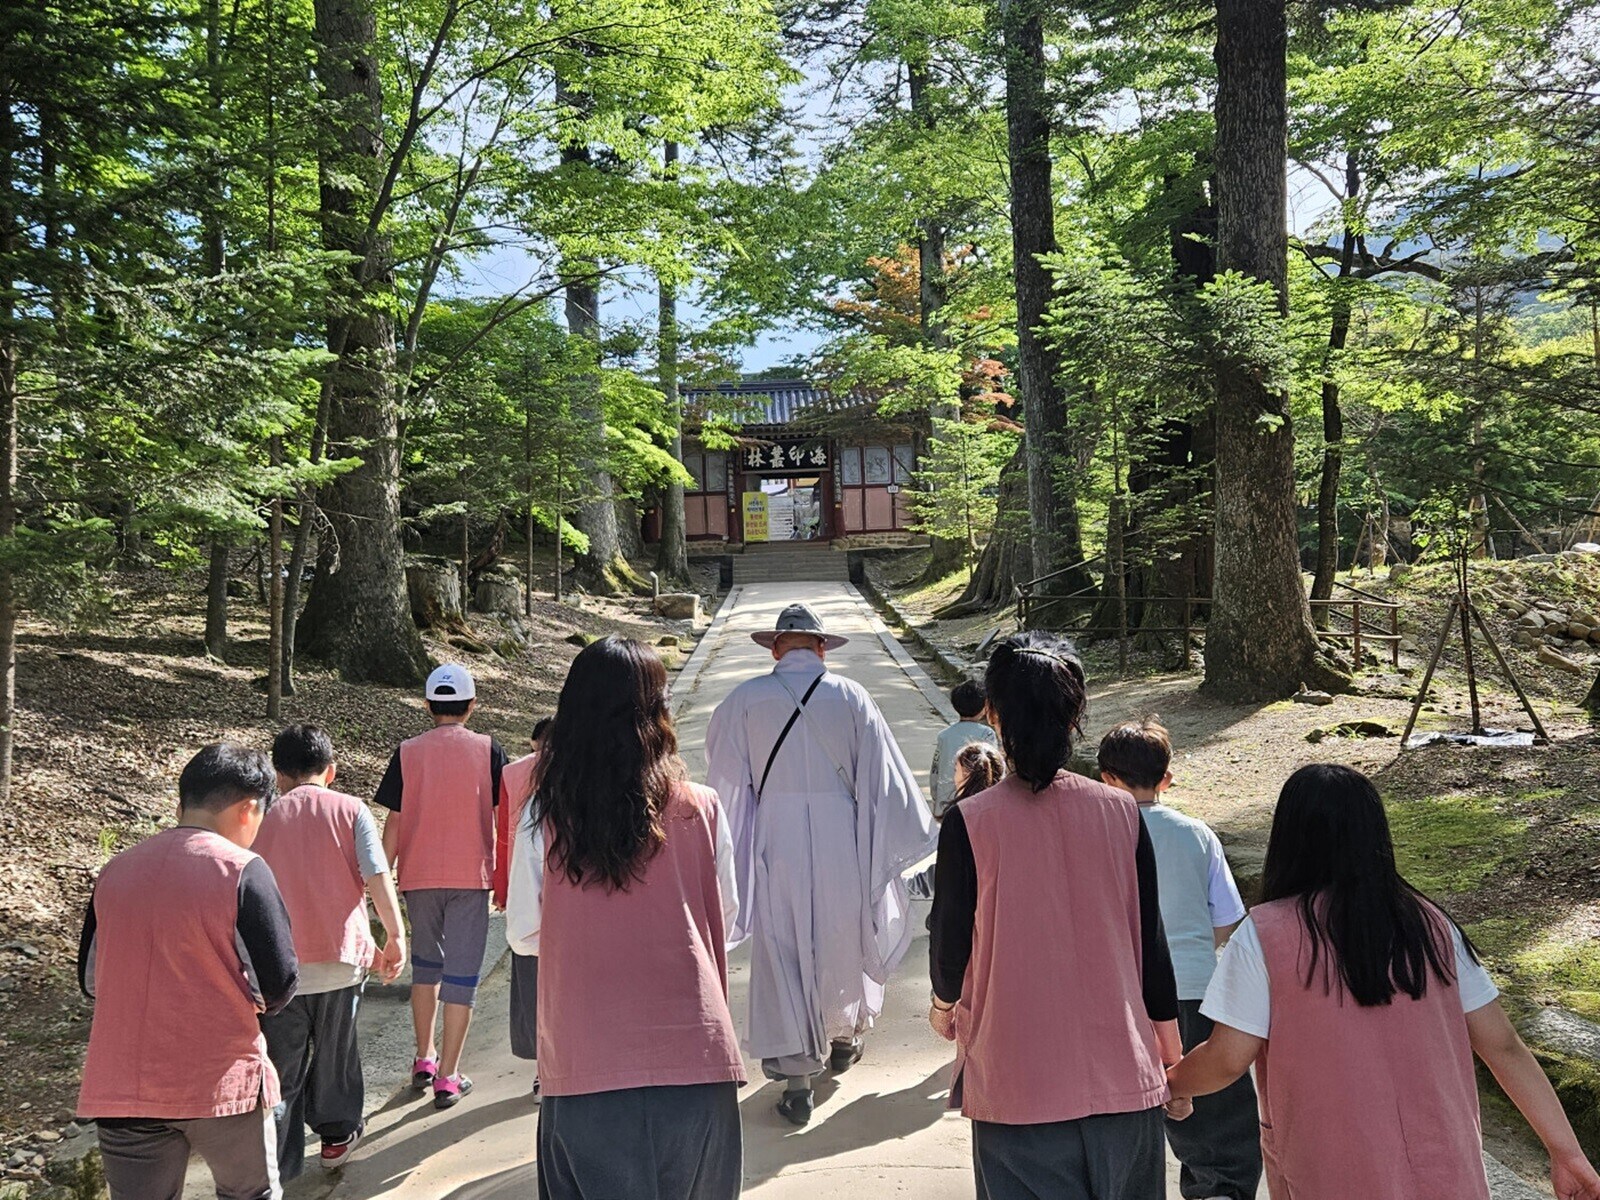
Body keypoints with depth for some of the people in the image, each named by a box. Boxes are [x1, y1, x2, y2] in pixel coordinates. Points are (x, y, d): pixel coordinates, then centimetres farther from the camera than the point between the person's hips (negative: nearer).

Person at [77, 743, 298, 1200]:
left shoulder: (115, 871, 1)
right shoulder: (241, 870, -14)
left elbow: (91, 981, 11)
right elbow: (279, 986, -13)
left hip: (120, 1088, 4)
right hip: (221, 1084, -4)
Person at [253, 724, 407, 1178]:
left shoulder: (264, 819, 4)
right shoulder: (350, 810, -2)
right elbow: (378, 877, -9)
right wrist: (395, 937, -2)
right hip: (339, 955, 0)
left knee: (281, 1065, 8)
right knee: (334, 1050, 18)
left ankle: (275, 1167, 7)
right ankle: (337, 1134, 35)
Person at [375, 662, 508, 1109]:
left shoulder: (408, 753, -2)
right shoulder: (488, 750, -3)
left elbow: (393, 822, -1)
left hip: (418, 875, 2)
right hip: (471, 875, -2)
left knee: (425, 963, 21)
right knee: (461, 972, 3)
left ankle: (424, 1060, 26)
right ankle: (448, 1077, 4)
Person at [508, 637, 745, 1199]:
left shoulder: (543, 816, -6)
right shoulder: (701, 810, -6)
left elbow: (523, 932, 7)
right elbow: (725, 920, 6)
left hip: (583, 1067, 0)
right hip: (693, 1055, 1)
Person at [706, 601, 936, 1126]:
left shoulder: (743, 700, -1)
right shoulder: (852, 697, 0)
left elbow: (724, 779, 3)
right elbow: (883, 776, 2)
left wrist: (731, 851, 13)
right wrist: (912, 835, 12)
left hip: (774, 844, -1)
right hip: (840, 838, 1)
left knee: (782, 953, 5)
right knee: (844, 941, 20)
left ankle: (796, 1078, 7)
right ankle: (843, 1038, 40)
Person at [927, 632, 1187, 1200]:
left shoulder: (969, 822, -12)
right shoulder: (1121, 812, -5)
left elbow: (950, 940, -4)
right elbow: (1150, 942, 1)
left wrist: (946, 1004, 20)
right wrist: (1174, 1062, 15)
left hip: (1017, 1084, -3)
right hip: (1123, 1078, 3)